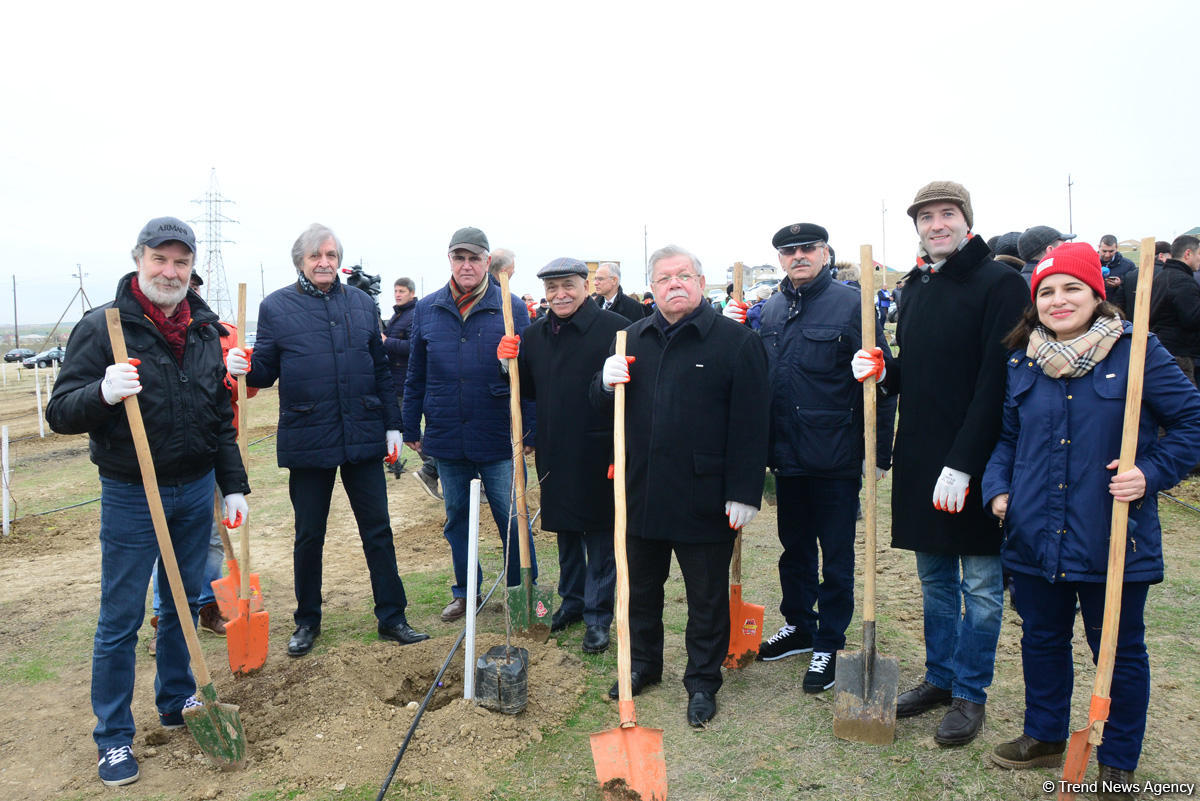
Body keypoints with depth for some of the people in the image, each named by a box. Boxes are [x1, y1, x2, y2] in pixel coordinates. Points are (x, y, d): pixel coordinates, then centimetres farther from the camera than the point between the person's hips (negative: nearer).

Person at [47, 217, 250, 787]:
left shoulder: (205, 331, 5)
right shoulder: (102, 327, -10)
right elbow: (61, 413, -12)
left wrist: (233, 486, 9)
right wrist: (102, 393, -33)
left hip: (196, 490, 5)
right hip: (131, 496, -4)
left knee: (184, 603, 16)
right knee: (120, 619, 4)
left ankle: (176, 702, 35)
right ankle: (114, 738, 19)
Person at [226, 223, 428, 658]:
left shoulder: (362, 304, 8)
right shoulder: (276, 307, 1)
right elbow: (266, 371, 2)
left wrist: (392, 425, 9)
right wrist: (244, 369, -21)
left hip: (363, 438, 2)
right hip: (307, 439, -2)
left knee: (378, 530, 8)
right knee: (309, 536, 11)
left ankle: (391, 617, 21)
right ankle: (307, 622, 29)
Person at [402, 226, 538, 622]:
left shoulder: (511, 307, -4)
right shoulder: (426, 310, 4)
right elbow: (416, 376, 10)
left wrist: (530, 428, -7)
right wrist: (411, 427, 9)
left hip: (498, 438, -3)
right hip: (446, 437, 3)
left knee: (512, 518, 4)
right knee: (456, 518, 16)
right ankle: (465, 591, 32)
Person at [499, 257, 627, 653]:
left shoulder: (614, 328, -12)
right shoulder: (535, 335, 10)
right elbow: (528, 391, 15)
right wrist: (509, 364, -1)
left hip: (599, 453, -6)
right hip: (554, 451, 6)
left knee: (600, 532, 6)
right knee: (565, 530, 19)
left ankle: (597, 614, 20)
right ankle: (572, 599, 37)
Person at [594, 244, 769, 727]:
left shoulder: (737, 341, -7)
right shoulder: (634, 338, 9)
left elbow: (749, 425, -9)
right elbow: (603, 406, 14)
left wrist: (745, 492, -13)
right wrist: (607, 383, -9)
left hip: (705, 497, -4)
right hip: (642, 490, 5)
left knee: (707, 596, 10)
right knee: (641, 587, 19)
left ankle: (703, 681, 30)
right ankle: (643, 664, 41)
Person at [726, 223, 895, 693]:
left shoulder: (852, 304, -9)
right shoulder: (771, 310, 8)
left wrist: (879, 453, -13)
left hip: (835, 459, -5)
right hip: (787, 455, 6)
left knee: (836, 556, 9)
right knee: (794, 547, 20)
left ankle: (829, 644, 24)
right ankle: (798, 626, 38)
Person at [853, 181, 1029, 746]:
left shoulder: (1000, 284, -10)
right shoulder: (916, 288, 12)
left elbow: (996, 381, -17)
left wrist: (963, 462, -21)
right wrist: (882, 373, -4)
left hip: (974, 463, -7)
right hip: (920, 460, 7)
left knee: (980, 584, 8)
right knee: (934, 578, 17)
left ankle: (970, 694, 22)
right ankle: (939, 677, 32)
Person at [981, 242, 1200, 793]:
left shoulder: (1135, 351, -7)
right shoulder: (1022, 363, 6)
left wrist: (1151, 473, -16)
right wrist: (997, 487, 1)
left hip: (1113, 539, -4)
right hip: (1036, 537, 4)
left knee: (1119, 651, 12)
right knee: (1042, 640, 18)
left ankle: (1118, 763, 32)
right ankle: (1045, 736, 38)